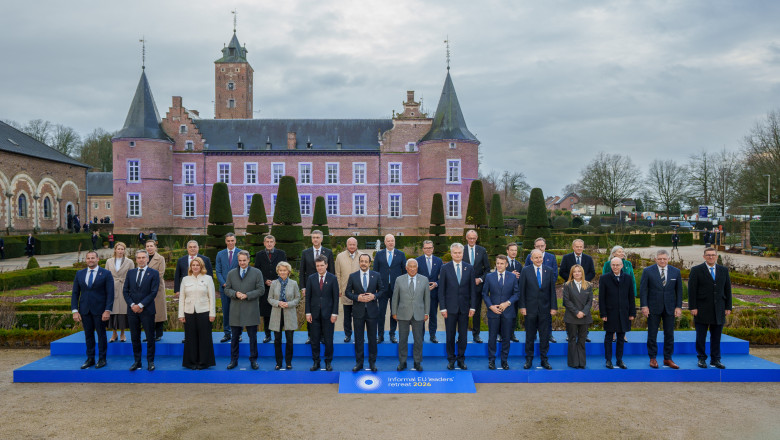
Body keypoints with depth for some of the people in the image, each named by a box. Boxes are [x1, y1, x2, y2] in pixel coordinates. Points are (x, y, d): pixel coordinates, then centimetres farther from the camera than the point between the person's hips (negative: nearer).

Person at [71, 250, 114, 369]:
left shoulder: (106, 274, -3)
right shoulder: (79, 274, 8)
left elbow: (110, 294, -7)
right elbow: (75, 293, 8)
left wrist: (108, 310, -14)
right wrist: (75, 311, -1)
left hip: (99, 310, -3)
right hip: (85, 310, 3)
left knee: (101, 334, 4)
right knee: (88, 335, 9)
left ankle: (102, 359, 14)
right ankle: (90, 359, 19)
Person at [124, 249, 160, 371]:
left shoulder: (154, 273, -1)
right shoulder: (130, 273, 11)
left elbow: (153, 292, -7)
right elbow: (125, 291, 7)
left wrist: (141, 305, -12)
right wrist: (132, 305, -6)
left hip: (147, 310, -3)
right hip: (132, 310, 4)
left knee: (150, 337, 1)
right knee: (135, 337, 8)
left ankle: (150, 361, 10)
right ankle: (137, 361, 17)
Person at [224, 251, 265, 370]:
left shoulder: (257, 273, 2)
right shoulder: (231, 273, 10)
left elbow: (261, 289, -3)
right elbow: (227, 289, 8)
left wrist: (247, 295, -15)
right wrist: (235, 294, -13)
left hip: (251, 310, -2)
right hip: (235, 310, 2)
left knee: (253, 337, 4)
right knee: (234, 337, 9)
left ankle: (253, 360, 16)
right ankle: (234, 360, 20)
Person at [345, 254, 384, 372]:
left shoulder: (376, 275, 2)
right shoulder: (353, 276, 1)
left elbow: (382, 289, 7)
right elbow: (347, 292, 2)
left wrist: (374, 296, -12)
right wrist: (357, 298, -15)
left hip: (372, 311, 0)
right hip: (358, 311, 0)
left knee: (372, 338, 8)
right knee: (358, 338, 7)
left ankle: (372, 362, 20)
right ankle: (359, 362, 18)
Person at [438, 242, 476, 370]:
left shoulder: (469, 268, 4)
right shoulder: (445, 268, 0)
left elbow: (473, 289, 5)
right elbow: (441, 290, -1)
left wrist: (472, 307, -1)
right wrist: (443, 308, -7)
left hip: (464, 307, 1)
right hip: (450, 307, -1)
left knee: (463, 335, 7)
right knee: (450, 335, 5)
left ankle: (461, 359, 19)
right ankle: (451, 359, 18)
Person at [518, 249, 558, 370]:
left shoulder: (549, 271, 3)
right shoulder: (525, 271, -1)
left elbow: (552, 290, 4)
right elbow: (521, 290, -1)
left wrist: (554, 307, 0)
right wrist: (522, 306, -6)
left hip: (545, 309, 1)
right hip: (530, 309, -1)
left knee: (545, 336, 8)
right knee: (529, 335, 7)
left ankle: (544, 359, 19)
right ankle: (529, 359, 18)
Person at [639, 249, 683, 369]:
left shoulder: (676, 272, 5)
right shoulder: (647, 271, -3)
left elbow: (679, 290, 7)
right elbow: (643, 289, -3)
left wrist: (679, 307, 1)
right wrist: (644, 306, -10)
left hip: (670, 308, 2)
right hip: (653, 308, -2)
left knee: (669, 334, 6)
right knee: (652, 335, 3)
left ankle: (668, 358, 17)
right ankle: (653, 358, 14)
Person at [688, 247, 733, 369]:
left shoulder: (724, 270, 10)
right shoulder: (696, 270, -2)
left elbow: (727, 289, 11)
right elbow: (691, 290, -5)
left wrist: (728, 307, 6)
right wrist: (692, 307, -10)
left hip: (719, 311, 3)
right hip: (702, 310, -3)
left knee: (716, 337, 7)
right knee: (701, 337, 4)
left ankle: (715, 360, 16)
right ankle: (701, 359, 15)